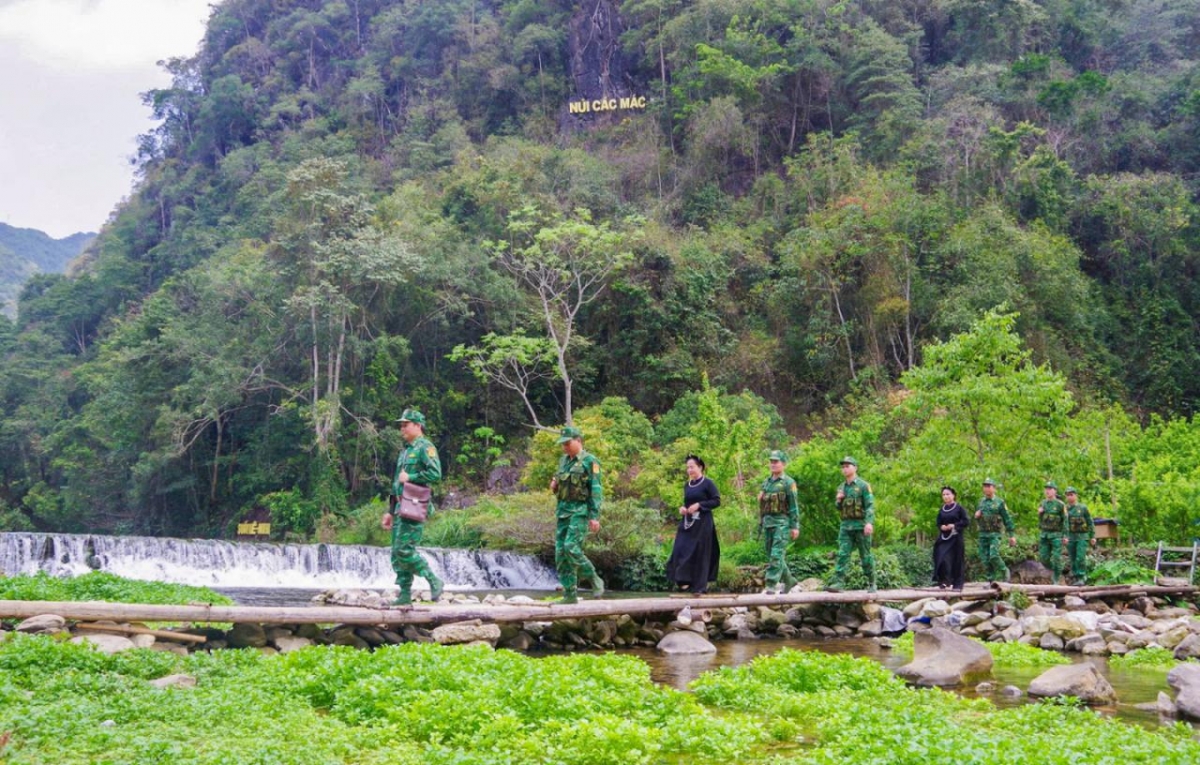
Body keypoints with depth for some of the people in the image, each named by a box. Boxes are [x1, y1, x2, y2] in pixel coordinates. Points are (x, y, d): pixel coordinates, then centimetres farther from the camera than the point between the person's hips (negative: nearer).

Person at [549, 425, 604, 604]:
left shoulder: (590, 462, -7)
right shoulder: (563, 460, 15)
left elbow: (596, 491, -11)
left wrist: (594, 517, -18)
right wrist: (554, 485, 3)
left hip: (580, 511, -8)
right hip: (563, 510, 8)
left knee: (571, 547, -19)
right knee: (561, 553, 2)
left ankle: (594, 580, 0)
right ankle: (570, 595, 7)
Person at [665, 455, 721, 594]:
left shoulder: (707, 483, -6)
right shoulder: (687, 485, 13)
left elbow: (717, 501, -9)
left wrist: (699, 505, -18)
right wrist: (682, 508, 0)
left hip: (702, 523, -6)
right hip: (687, 522, 6)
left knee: (700, 553, -3)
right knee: (681, 550, -4)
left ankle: (700, 586, 4)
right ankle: (685, 580, 3)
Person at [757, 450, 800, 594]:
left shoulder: (788, 482, -5)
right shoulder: (766, 482, 15)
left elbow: (794, 506, -8)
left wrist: (795, 526, -12)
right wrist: (760, 524, 16)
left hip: (782, 522, -7)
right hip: (767, 522, 7)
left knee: (776, 555, -14)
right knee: (772, 555, 10)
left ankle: (772, 585, -16)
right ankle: (788, 581, 25)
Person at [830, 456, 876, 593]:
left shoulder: (863, 485, -5)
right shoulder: (841, 488, 14)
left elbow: (870, 506, -13)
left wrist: (870, 522, -27)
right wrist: (839, 500, -1)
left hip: (861, 525, -5)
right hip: (846, 526, 5)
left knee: (865, 556, 4)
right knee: (842, 554, -8)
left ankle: (871, 583, 19)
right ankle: (838, 582, -17)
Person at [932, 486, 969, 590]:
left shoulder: (959, 508, -3)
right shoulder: (942, 510, 10)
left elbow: (966, 521, -6)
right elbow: (938, 523, 16)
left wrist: (954, 525, -16)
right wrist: (941, 527, -7)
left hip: (955, 538, -4)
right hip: (944, 538, 4)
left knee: (956, 561, 0)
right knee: (943, 559, -9)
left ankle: (957, 584, 8)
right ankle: (944, 581, -2)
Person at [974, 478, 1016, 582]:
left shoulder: (999, 502, -4)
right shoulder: (981, 502, 12)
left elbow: (1007, 519, -3)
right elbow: (977, 517, 24)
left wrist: (1012, 535, -6)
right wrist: (976, 516, -1)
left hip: (994, 534, -5)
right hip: (983, 534, 5)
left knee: (994, 556, -19)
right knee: (985, 559, 2)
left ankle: (1004, 572, 5)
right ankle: (991, 580, 10)